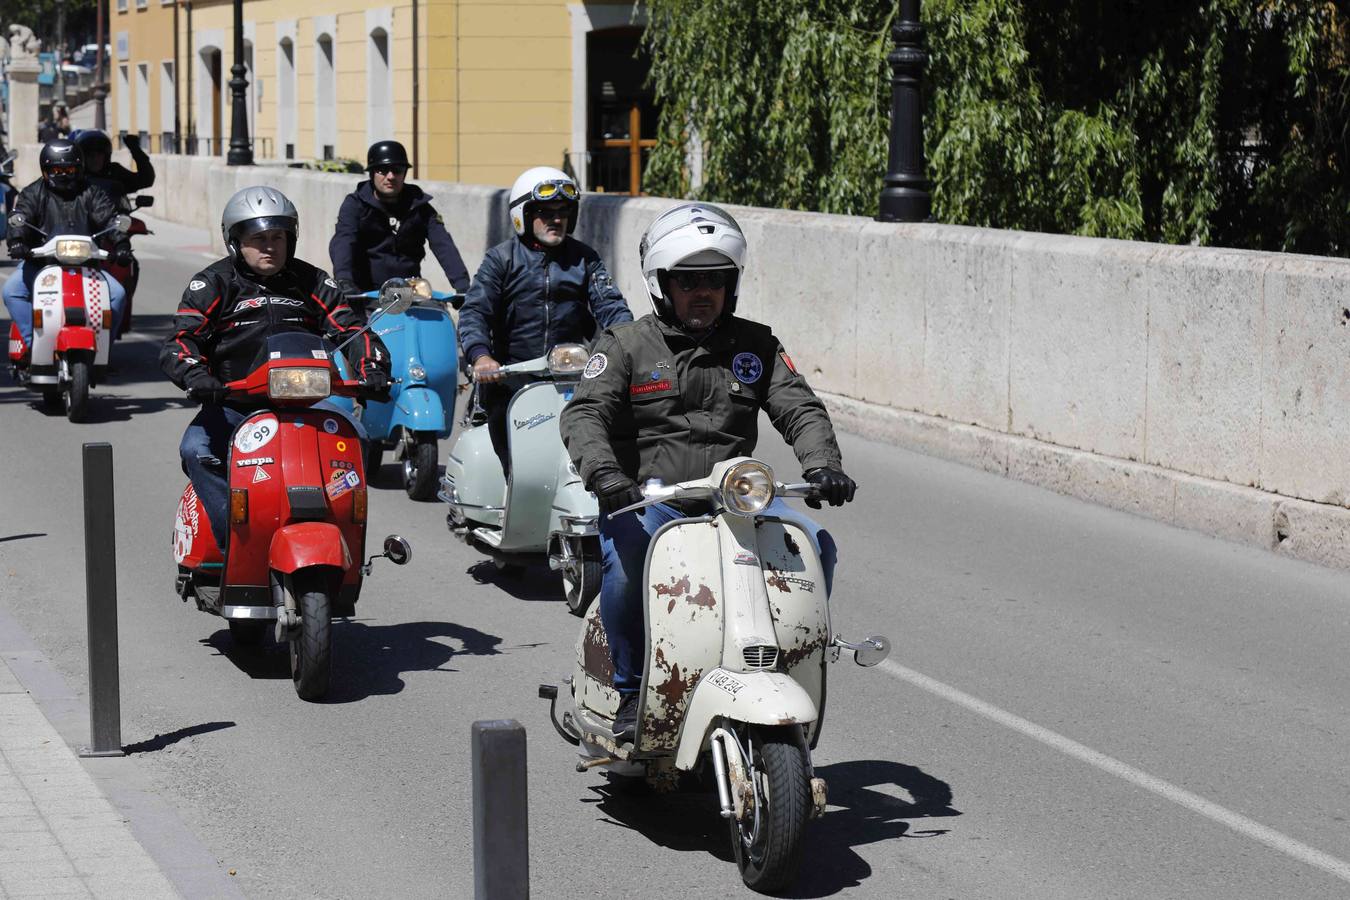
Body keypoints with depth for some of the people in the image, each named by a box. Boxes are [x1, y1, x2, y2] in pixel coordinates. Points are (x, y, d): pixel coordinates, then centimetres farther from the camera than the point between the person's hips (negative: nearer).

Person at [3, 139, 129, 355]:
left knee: (117, 293, -17)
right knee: (12, 290, -25)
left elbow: (109, 218, -3)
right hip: (40, 262, -1)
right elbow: (20, 218, -10)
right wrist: (16, 240, -32)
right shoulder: (33, 194, 6)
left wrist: (121, 242, -23)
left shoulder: (91, 194, 10)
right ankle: (32, 341, -18)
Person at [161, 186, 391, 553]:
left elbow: (350, 328, 10)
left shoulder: (312, 282, 14)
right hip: (231, 405, -2)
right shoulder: (215, 283, 5)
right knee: (197, 450, -31)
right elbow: (181, 339, -5)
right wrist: (195, 374, -29)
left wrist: (372, 367, -13)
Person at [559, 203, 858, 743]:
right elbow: (584, 413, -8)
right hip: (647, 499, -3)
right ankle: (632, 691, -17)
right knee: (626, 553, -35)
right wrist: (602, 472, -30)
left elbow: (800, 408, 6)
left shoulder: (756, 346, 15)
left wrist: (822, 466, -16)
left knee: (814, 544, -20)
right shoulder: (625, 345, 6)